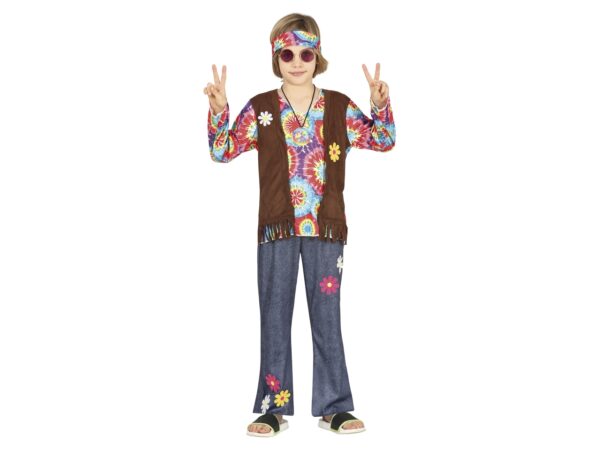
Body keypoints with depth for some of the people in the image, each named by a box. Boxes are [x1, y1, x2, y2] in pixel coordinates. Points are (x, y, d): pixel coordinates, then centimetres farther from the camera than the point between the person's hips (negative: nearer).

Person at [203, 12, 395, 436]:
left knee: (327, 317, 6)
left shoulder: (339, 107, 5)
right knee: (275, 318, 5)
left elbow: (383, 140, 3)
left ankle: (334, 405, 17)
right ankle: (274, 408, 15)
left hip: (326, 229, 0)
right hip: (277, 230, 0)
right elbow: (222, 151, 1)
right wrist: (218, 110, -14)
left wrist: (380, 105, -14)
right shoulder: (260, 109, 3)